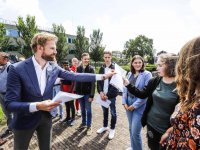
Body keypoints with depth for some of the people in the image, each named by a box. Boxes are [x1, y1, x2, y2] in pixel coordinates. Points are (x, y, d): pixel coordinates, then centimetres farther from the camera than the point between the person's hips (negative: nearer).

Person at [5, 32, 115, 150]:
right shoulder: (17, 69, -20)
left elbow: (75, 76, -8)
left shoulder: (54, 67, -7)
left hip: (47, 116, 4)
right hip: (25, 120, -3)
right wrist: (37, 106, -37)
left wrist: (103, 76, -10)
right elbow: (10, 104, -20)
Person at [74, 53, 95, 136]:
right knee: (82, 109, 17)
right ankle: (83, 123, 38)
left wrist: (91, 95, -15)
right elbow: (76, 80, 8)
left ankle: (89, 126, 25)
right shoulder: (78, 68, 3)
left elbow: (93, 83, -11)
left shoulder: (91, 69, -8)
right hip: (80, 92, 4)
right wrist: (75, 91, 3)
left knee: (88, 109, 7)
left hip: (87, 93, -4)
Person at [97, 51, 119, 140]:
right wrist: (100, 92, -9)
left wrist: (108, 95, -15)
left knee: (113, 112, 10)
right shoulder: (102, 68, 7)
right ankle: (105, 126, 38)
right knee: (105, 111, 19)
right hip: (103, 94, 4)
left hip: (111, 95, -4)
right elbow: (98, 81, 6)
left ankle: (112, 129, 29)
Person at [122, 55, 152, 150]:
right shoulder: (130, 74, 7)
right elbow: (125, 88, 8)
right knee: (131, 128, 20)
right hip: (129, 104, 6)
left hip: (139, 106, -5)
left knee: (135, 132, 0)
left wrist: (134, 105, -14)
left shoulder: (146, 74, -11)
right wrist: (124, 102, -2)